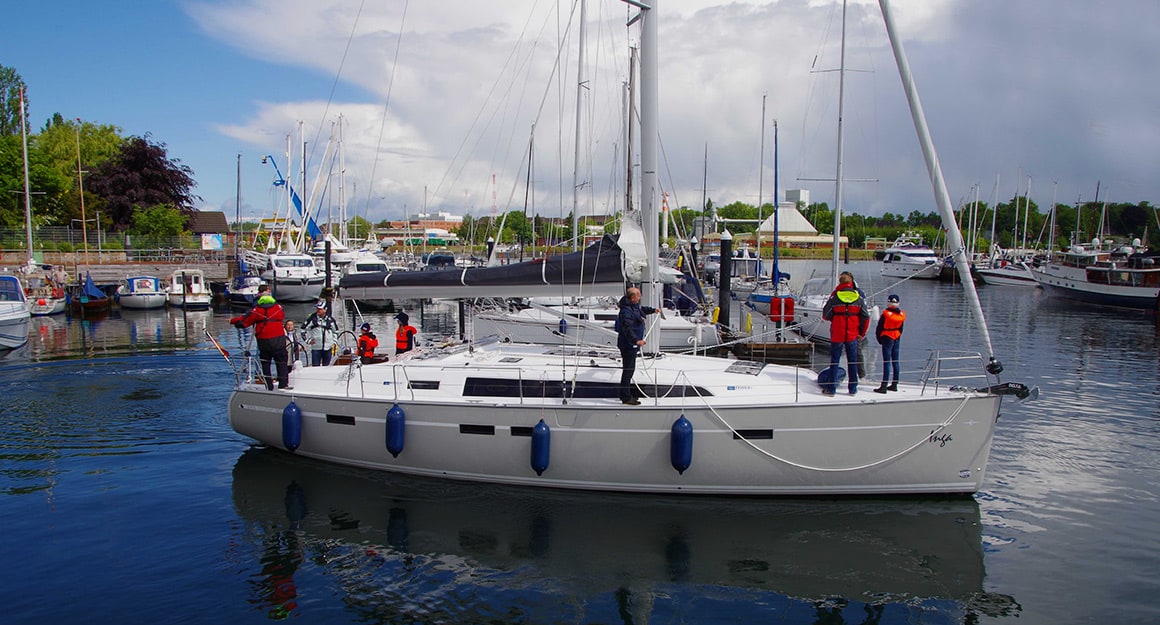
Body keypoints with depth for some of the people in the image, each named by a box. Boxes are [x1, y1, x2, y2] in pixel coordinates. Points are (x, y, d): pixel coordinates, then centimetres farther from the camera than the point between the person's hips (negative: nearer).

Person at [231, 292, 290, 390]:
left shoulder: (256, 310, 0)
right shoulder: (279, 308, 3)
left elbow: (244, 322, 3)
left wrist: (233, 321, 20)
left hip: (263, 341, 0)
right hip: (278, 339, 0)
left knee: (265, 364, 11)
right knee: (282, 363, 5)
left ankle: (269, 387, 9)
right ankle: (283, 384, -3)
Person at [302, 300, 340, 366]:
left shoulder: (330, 319, 2)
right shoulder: (312, 318, -2)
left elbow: (336, 331, 16)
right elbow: (304, 329, 7)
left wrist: (334, 342, 7)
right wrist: (308, 340, 1)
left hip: (328, 348, 1)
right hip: (316, 347, -1)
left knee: (326, 368, 9)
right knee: (315, 367, -3)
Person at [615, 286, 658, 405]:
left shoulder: (635, 306, 8)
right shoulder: (626, 312, -26)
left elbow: (641, 309, 33)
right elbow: (627, 329, -37)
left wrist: (653, 310, 45)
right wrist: (636, 340, -48)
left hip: (631, 344, 11)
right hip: (628, 345, -11)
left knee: (629, 369, 20)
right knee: (628, 370, -4)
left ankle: (626, 394, 32)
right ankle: (625, 398, 3)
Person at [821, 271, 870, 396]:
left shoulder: (835, 296, -8)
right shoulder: (859, 297, -1)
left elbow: (826, 315, -5)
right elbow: (866, 317, 1)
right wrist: (862, 333, 12)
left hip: (837, 334, -2)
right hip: (853, 335, 2)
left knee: (834, 361, 5)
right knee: (852, 362, 11)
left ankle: (831, 388, 6)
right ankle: (853, 389, 16)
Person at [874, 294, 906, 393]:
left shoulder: (886, 314, -16)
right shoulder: (901, 314, 3)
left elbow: (879, 328, -10)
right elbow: (901, 328, 11)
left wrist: (879, 339, 3)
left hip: (887, 338, -6)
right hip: (897, 338, 6)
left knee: (887, 362, -8)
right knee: (895, 361, 13)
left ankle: (884, 386, -10)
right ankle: (894, 384, 19)